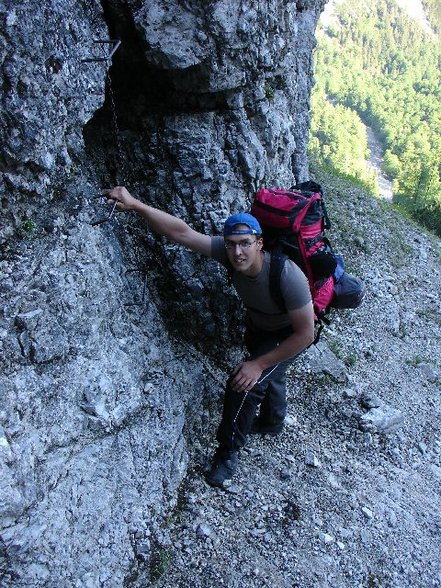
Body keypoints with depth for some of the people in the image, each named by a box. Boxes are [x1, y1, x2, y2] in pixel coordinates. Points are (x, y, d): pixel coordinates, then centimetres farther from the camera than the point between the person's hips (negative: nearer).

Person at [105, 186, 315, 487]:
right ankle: (272, 422, 60)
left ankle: (229, 452, 1)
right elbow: (181, 231, -33)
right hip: (257, 327, 6)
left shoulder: (287, 276, -42)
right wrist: (135, 204, -43)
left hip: (289, 334, -6)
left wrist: (259, 363, -32)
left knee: (248, 382, -23)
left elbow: (305, 334, -34)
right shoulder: (227, 252, -29)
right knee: (268, 374, 29)